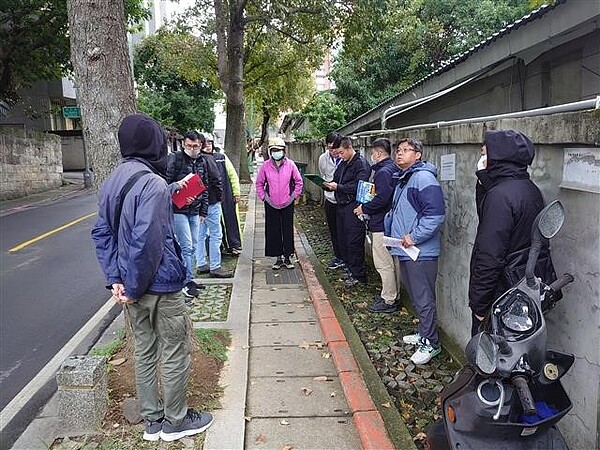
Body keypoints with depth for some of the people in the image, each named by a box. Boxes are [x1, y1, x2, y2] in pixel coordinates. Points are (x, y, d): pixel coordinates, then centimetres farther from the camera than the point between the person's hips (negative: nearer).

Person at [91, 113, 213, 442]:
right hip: (160, 286, -8)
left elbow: (101, 233, 9)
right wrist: (134, 288, -16)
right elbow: (146, 242, -27)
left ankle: (152, 421, 32)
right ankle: (175, 421, 25)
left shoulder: (112, 181, 6)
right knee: (175, 354, 9)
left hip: (133, 285, 8)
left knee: (144, 352, 18)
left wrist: (115, 279, 5)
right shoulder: (153, 184, -22)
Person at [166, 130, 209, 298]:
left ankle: (188, 279, 24)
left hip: (194, 211, 7)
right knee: (186, 246, -9)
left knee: (193, 247, 12)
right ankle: (187, 282, 1)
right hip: (178, 210, -7)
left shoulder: (201, 162, 12)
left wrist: (203, 211, 14)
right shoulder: (175, 159, -8)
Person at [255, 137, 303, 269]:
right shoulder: (265, 166, 0)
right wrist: (264, 197, 2)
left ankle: (288, 257, 17)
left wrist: (294, 196, 2)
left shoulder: (290, 164, -1)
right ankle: (278, 258, 15)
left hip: (288, 204, -1)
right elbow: (259, 183, 10)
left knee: (288, 231, 5)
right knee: (273, 232, 4)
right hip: (271, 205, 1)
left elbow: (298, 181, 8)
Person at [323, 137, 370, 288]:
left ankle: (358, 275, 3)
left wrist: (338, 187, -16)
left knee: (354, 241, -6)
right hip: (341, 206, 9)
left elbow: (358, 187, -20)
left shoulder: (361, 164, -11)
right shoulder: (342, 164, 16)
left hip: (353, 207, -9)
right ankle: (350, 269, 25)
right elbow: (337, 179, 25)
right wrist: (331, 184, 2)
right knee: (342, 240, 12)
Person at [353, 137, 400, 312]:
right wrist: (367, 206, 11)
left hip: (381, 225, -10)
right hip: (385, 223, 10)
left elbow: (382, 198, -26)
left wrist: (364, 208, -12)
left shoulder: (384, 172, -18)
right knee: (388, 263, 17)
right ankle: (389, 294, 28)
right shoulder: (392, 169, 14)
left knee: (384, 264, -2)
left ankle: (388, 301, 6)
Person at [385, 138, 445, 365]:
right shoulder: (402, 179, 16)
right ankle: (424, 333, 35)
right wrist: (390, 231, 18)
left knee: (424, 299, 0)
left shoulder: (424, 178, -16)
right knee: (415, 296, 20)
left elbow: (436, 215, -24)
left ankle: (430, 343, 13)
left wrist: (414, 237, -21)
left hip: (421, 253, -10)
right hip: (405, 251, 10)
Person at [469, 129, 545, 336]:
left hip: (499, 300, -9)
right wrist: (484, 180, 2)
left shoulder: (500, 196, -24)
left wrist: (479, 304, -18)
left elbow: (489, 258, -25)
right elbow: (485, 215, 14)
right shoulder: (531, 189, 6)